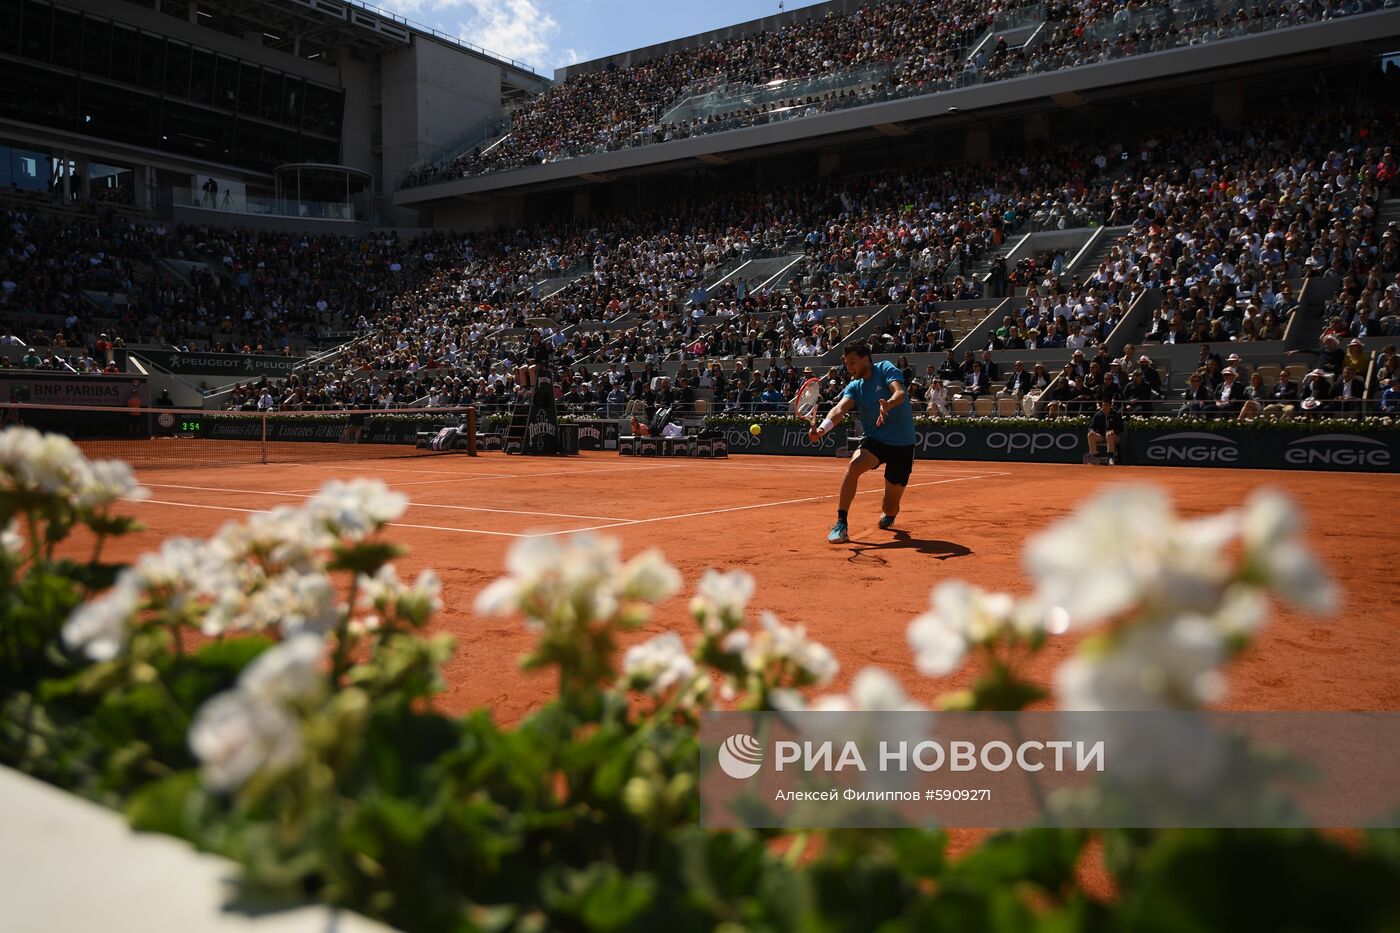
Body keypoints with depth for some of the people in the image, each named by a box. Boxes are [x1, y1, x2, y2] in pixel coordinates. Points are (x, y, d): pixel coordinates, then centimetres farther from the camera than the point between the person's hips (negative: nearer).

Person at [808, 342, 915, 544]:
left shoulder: (885, 368, -6)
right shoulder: (854, 387, 4)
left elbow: (900, 393, -23)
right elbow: (840, 409, -14)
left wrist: (888, 404, -48)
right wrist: (822, 428, -35)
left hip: (902, 444, -3)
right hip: (874, 439, 3)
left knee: (891, 508, 1)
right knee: (853, 466, -31)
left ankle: (888, 516, 41)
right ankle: (841, 524, -25)